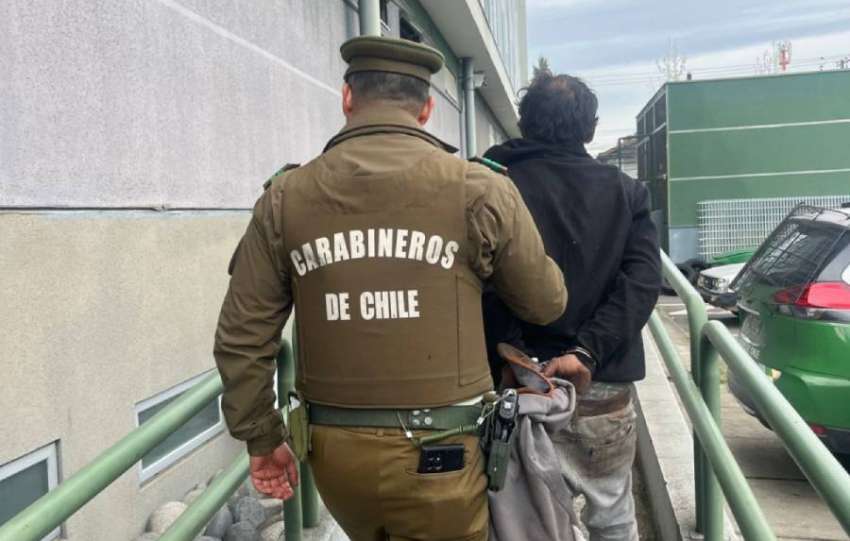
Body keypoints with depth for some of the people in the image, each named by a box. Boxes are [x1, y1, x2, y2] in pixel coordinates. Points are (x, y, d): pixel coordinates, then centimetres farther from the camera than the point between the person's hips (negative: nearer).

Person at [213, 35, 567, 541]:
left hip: (333, 447, 3)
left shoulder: (285, 198, -2)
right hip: (438, 452, -2)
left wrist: (261, 438, 14)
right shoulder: (479, 189, -8)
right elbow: (547, 303, 4)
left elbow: (242, 337, 1)